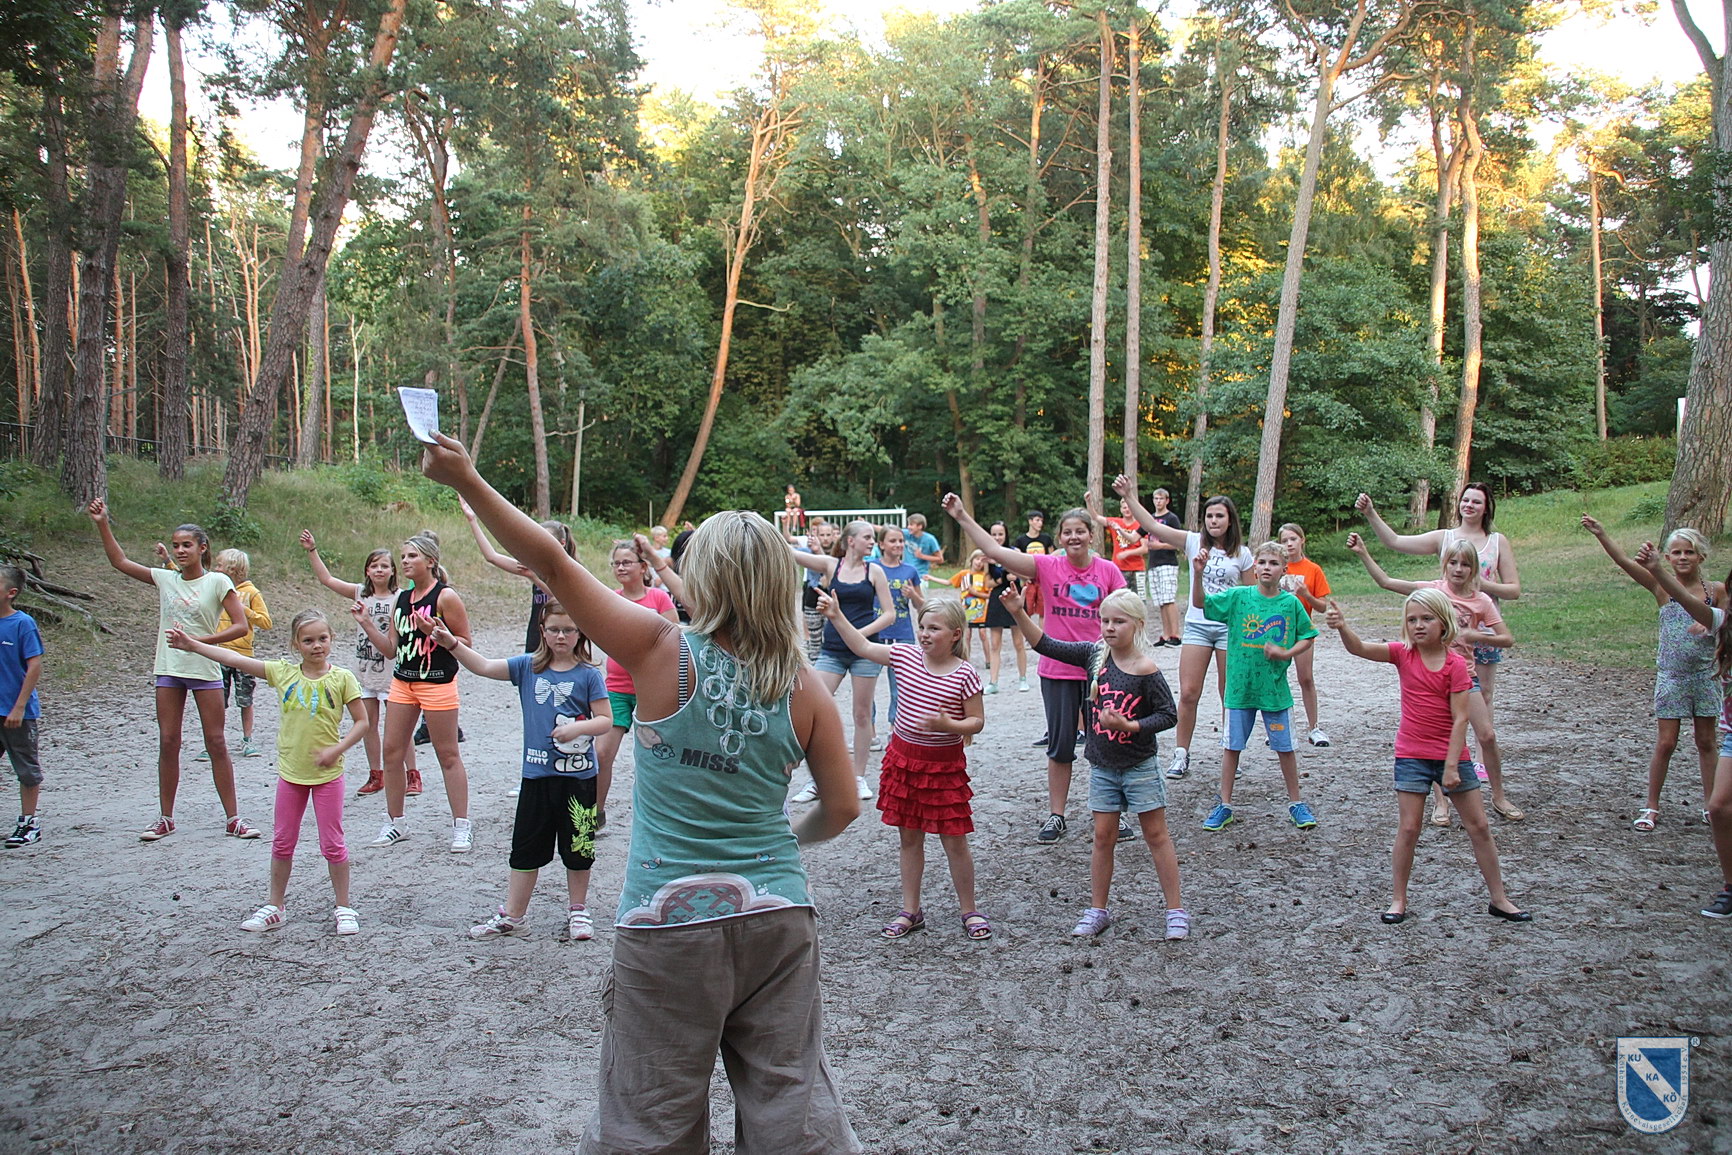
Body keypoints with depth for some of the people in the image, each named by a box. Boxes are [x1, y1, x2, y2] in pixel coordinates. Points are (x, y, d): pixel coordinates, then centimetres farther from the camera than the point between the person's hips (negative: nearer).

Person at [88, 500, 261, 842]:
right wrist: (102, 524, -1)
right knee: (167, 743, 6)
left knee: (216, 743, 0)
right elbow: (120, 561, 8)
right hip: (169, 670, 4)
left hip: (205, 669, -4)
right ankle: (165, 818, 14)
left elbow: (241, 625, -11)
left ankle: (233, 818, 5)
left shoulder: (217, 582, -6)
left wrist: (199, 640, -19)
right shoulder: (165, 579, 7)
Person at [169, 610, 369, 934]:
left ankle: (344, 908, 15)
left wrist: (337, 749, -18)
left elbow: (362, 721, -6)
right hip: (290, 773, 3)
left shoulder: (341, 678, -9)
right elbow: (236, 660, -3)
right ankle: (275, 907, 27)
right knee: (282, 842, 13)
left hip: (327, 774, -3)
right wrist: (193, 645, -6)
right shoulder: (283, 674, -2)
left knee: (332, 843, 3)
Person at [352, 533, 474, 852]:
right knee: (391, 752, 7)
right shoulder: (401, 598, 11)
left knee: (448, 755, -1)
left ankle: (462, 826, 7)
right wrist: (366, 622, 5)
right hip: (402, 682, 7)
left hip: (438, 682, -7)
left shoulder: (445, 596, -9)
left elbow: (465, 643, -10)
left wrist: (435, 632, -24)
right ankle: (394, 823, 20)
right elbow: (391, 649, 13)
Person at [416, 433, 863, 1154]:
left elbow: (552, 563, -11)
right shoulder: (805, 688, -3)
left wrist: (466, 480, -4)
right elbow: (842, 807, 4)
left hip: (666, 925, -2)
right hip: (776, 918, 3)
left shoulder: (663, 653, -11)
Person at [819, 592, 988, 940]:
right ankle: (910, 911, 25)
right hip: (904, 757, 4)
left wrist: (949, 725, -27)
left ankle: (969, 911, 20)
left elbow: (977, 721, -9)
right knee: (909, 837, 13)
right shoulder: (907, 656, -1)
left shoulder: (964, 675, -13)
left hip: (944, 765, -4)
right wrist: (836, 616, 0)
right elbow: (863, 647, 7)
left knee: (954, 841, 2)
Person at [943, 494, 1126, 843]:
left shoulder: (1108, 571, -2)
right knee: (1060, 746, 9)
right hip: (1057, 670, 0)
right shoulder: (1048, 567, -5)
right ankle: (1055, 816, 21)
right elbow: (996, 551, -11)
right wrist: (962, 517, -16)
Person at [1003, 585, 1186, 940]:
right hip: (1102, 767, 4)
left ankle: (1176, 911, 15)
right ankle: (1098, 910, 21)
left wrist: (1127, 725, -24)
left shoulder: (1146, 670, -16)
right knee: (1103, 837, 11)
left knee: (1156, 835, 6)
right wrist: (1018, 614, -14)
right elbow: (1046, 646, -3)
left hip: (1140, 766, -4)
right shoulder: (1095, 654, -3)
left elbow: (1169, 714, -13)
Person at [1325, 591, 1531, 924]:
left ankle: (1499, 900, 21)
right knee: (1409, 828, 1)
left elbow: (1460, 719, -12)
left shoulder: (1455, 664, -9)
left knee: (1479, 827, 8)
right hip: (1412, 756, 0)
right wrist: (1342, 626, -40)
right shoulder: (1403, 655, -4)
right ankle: (1399, 900, 13)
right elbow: (1358, 648, -19)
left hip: (1452, 756, 0)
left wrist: (1451, 766, -16)